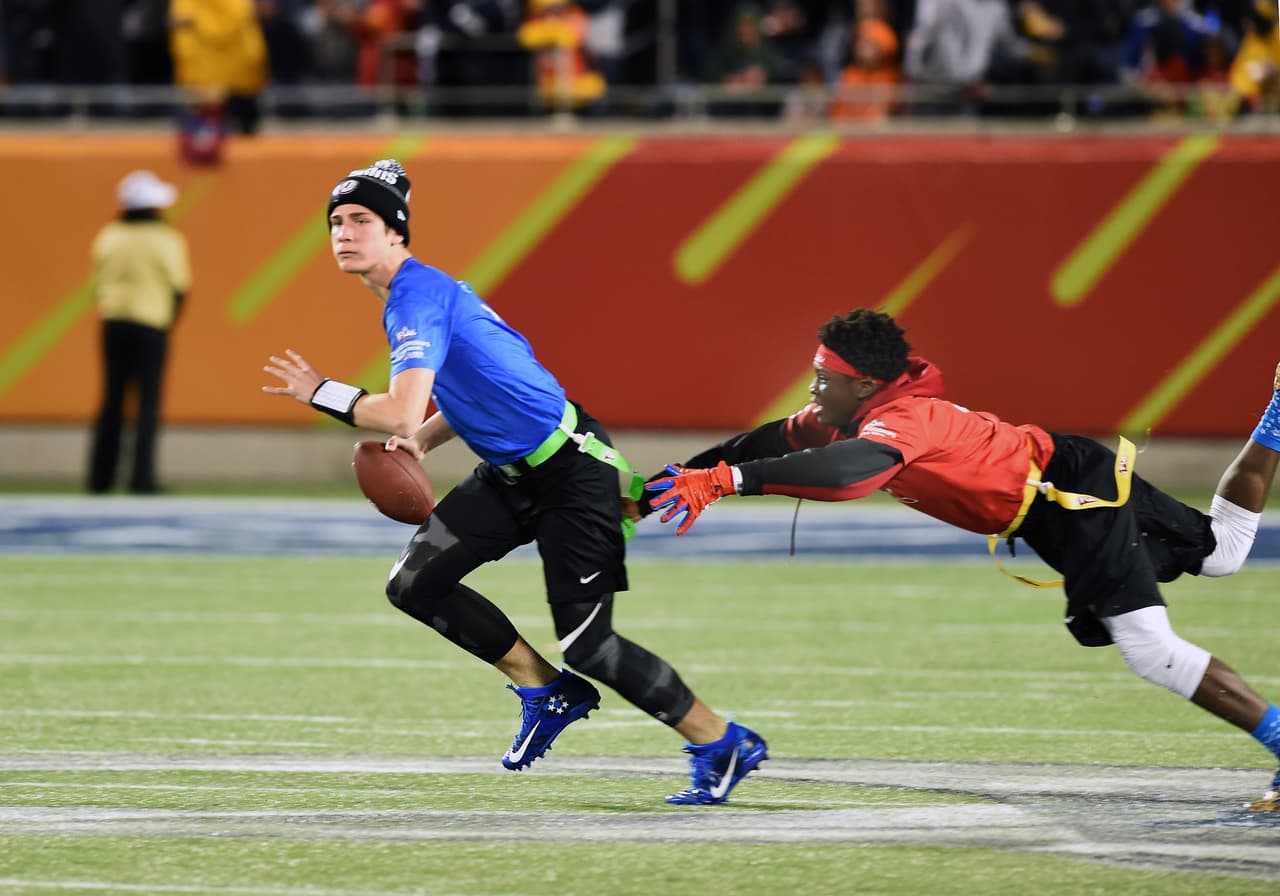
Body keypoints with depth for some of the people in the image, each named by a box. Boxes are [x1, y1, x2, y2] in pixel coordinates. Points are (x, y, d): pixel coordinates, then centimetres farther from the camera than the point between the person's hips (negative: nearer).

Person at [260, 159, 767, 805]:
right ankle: (546, 692, 16)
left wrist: (319, 392, -17)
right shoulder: (416, 293, 10)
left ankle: (723, 745, 7)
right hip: (510, 474, 10)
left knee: (585, 644, -10)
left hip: (570, 473, -10)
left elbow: (402, 413, -33)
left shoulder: (419, 298, -21)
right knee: (414, 584, 2)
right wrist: (420, 441, 7)